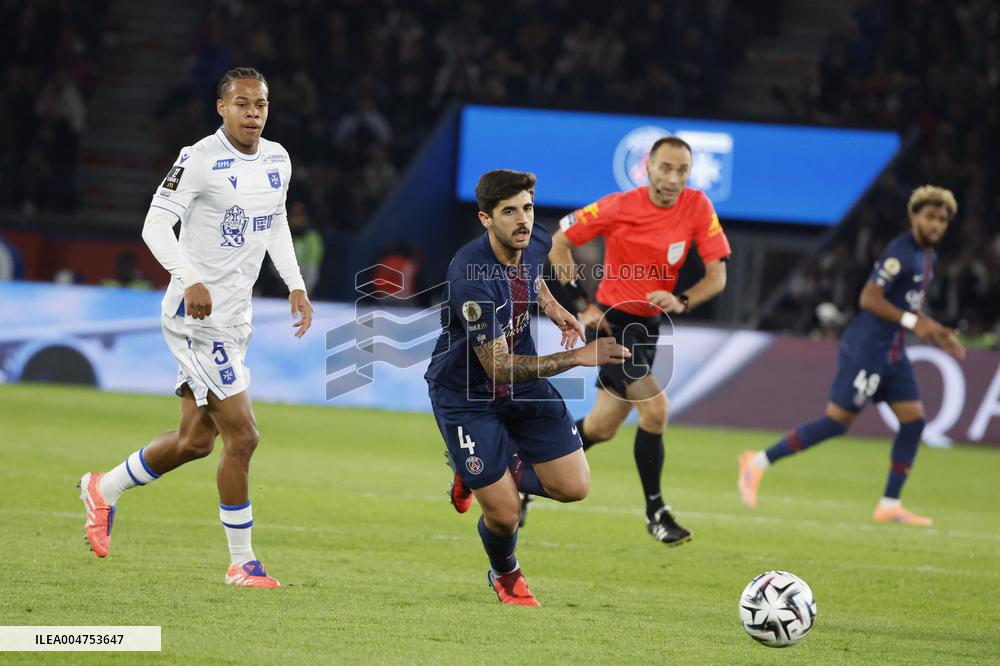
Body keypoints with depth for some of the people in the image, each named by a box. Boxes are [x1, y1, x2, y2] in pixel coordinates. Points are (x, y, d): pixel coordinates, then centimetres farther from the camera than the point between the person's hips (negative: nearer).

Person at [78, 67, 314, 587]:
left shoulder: (277, 160, 9)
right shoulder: (199, 160, -15)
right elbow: (155, 224, -19)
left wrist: (295, 286, 14)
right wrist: (190, 280, -32)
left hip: (234, 316, 9)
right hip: (197, 316, -9)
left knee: (196, 439, 15)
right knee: (242, 435, -10)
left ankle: (104, 490, 36)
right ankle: (242, 562, 1)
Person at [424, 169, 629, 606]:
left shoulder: (536, 243, -9)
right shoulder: (472, 278, -33)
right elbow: (498, 368, -34)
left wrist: (552, 307, 2)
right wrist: (579, 357, -39)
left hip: (523, 381, 6)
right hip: (465, 395, -6)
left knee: (573, 487, -4)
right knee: (504, 514, -7)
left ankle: (503, 470, 26)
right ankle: (505, 576, 28)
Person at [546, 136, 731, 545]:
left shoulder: (698, 208, -7)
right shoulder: (618, 208, -15)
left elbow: (717, 276, -5)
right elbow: (559, 242, -4)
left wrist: (681, 302, -23)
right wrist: (580, 302, -11)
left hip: (648, 326, 5)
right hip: (611, 320, -5)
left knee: (601, 428, 11)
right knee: (655, 408, -20)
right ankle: (655, 512, -9)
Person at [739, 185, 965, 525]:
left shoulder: (927, 257, 14)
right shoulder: (900, 252, -16)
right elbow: (869, 298, -21)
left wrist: (935, 332, 14)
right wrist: (912, 321, -24)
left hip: (892, 352, 9)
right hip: (866, 347, -9)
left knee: (914, 420, 1)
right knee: (837, 421, -8)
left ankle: (889, 504, 5)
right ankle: (760, 462, 3)